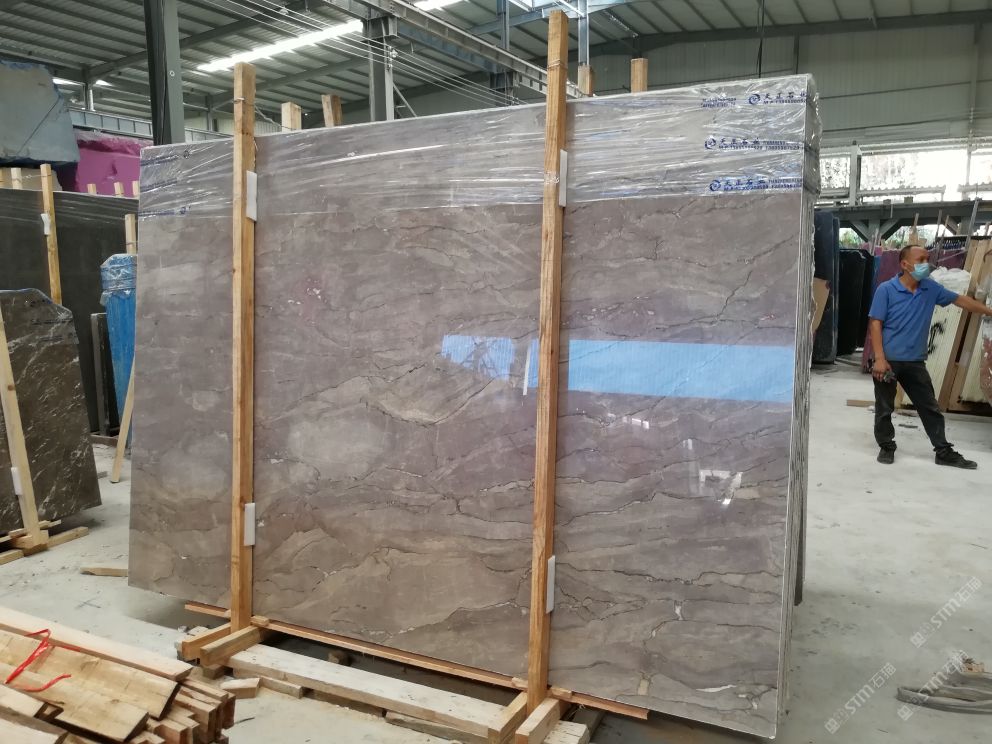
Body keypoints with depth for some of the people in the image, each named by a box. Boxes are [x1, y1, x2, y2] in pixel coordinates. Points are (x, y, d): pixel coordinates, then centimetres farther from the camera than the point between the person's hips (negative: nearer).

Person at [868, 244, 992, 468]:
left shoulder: (931, 288, 5)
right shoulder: (886, 290, -9)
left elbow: (960, 299, 18)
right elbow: (875, 324, -12)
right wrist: (879, 358, -19)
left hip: (915, 362, 5)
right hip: (888, 360, -5)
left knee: (930, 407, 10)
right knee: (884, 408, 6)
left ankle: (944, 452, 20)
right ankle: (887, 447, 22)